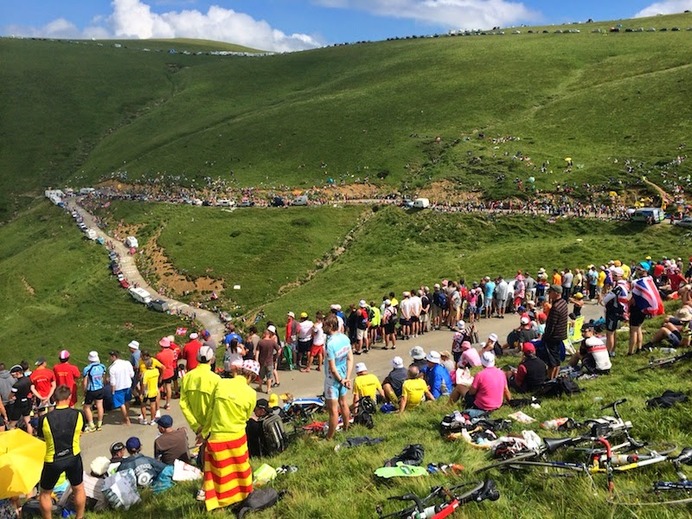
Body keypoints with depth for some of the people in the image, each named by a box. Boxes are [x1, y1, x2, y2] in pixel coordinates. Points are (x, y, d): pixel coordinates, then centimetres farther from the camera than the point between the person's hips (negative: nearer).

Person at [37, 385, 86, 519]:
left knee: (45, 493, 23)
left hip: (52, 461, -1)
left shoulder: (45, 419, -18)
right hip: (73, 458, 1)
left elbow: (41, 436, 0)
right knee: (79, 489, 24)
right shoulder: (79, 415, -15)